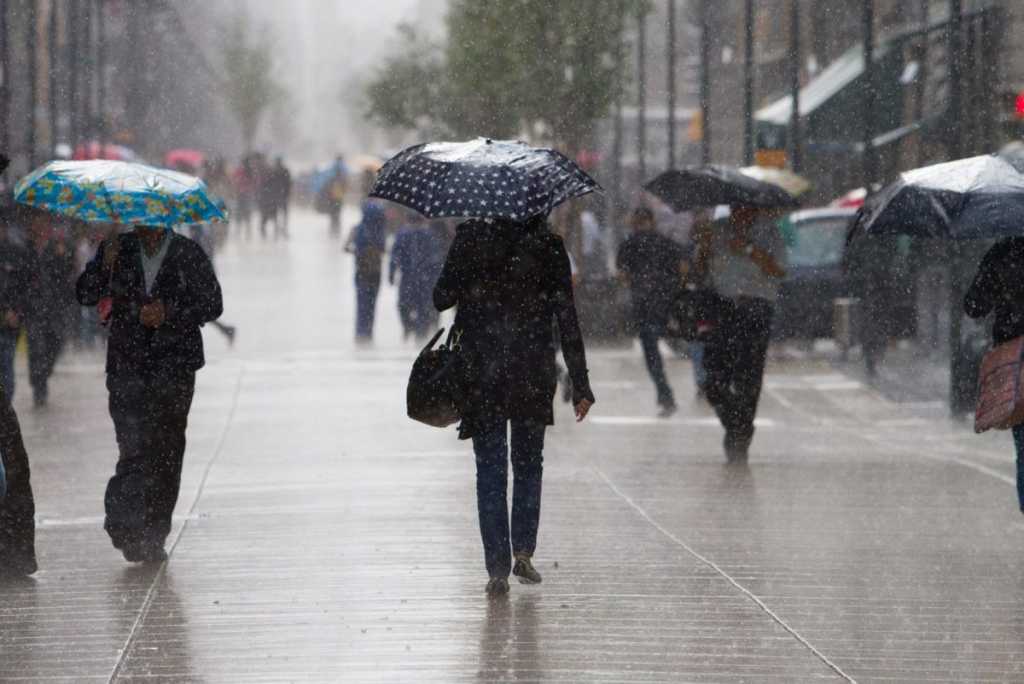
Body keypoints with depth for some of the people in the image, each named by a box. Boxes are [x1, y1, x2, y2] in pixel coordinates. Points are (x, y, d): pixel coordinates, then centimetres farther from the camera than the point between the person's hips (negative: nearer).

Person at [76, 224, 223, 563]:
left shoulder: (188, 254, 5)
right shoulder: (118, 249, 10)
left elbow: (212, 304, 3)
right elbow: (85, 295, 8)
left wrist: (169, 312, -11)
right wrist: (105, 266, -11)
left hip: (174, 367, 0)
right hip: (127, 366, 0)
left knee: (167, 452, 2)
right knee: (134, 446, -15)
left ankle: (154, 536, 10)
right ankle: (125, 525, -15)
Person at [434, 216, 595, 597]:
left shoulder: (470, 238, -5)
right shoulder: (548, 246, -3)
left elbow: (442, 299, -3)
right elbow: (566, 317, -3)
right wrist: (580, 385, 1)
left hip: (481, 371, -1)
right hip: (533, 373, 1)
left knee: (490, 469, 5)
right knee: (529, 464, 19)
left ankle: (498, 569, -1)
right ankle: (523, 551, 9)